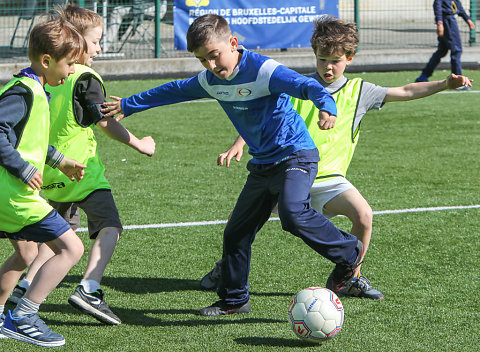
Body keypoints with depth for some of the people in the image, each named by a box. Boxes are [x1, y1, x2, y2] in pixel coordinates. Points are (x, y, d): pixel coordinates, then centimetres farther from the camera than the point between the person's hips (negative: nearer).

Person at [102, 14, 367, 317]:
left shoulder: (263, 70, -20)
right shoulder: (210, 81, 5)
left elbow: (305, 85, -33)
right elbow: (174, 91, 21)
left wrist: (326, 106, -55)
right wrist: (127, 105, 29)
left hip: (295, 155, -8)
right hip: (262, 165, 8)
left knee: (294, 214, -31)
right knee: (236, 233, 9)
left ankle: (349, 252, -10)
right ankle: (234, 299, 25)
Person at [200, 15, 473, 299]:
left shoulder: (358, 92, 3)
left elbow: (405, 92, 1)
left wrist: (444, 84, -11)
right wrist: (238, 146, -6)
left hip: (329, 177, 0)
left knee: (364, 215, -24)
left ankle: (351, 278, -2)